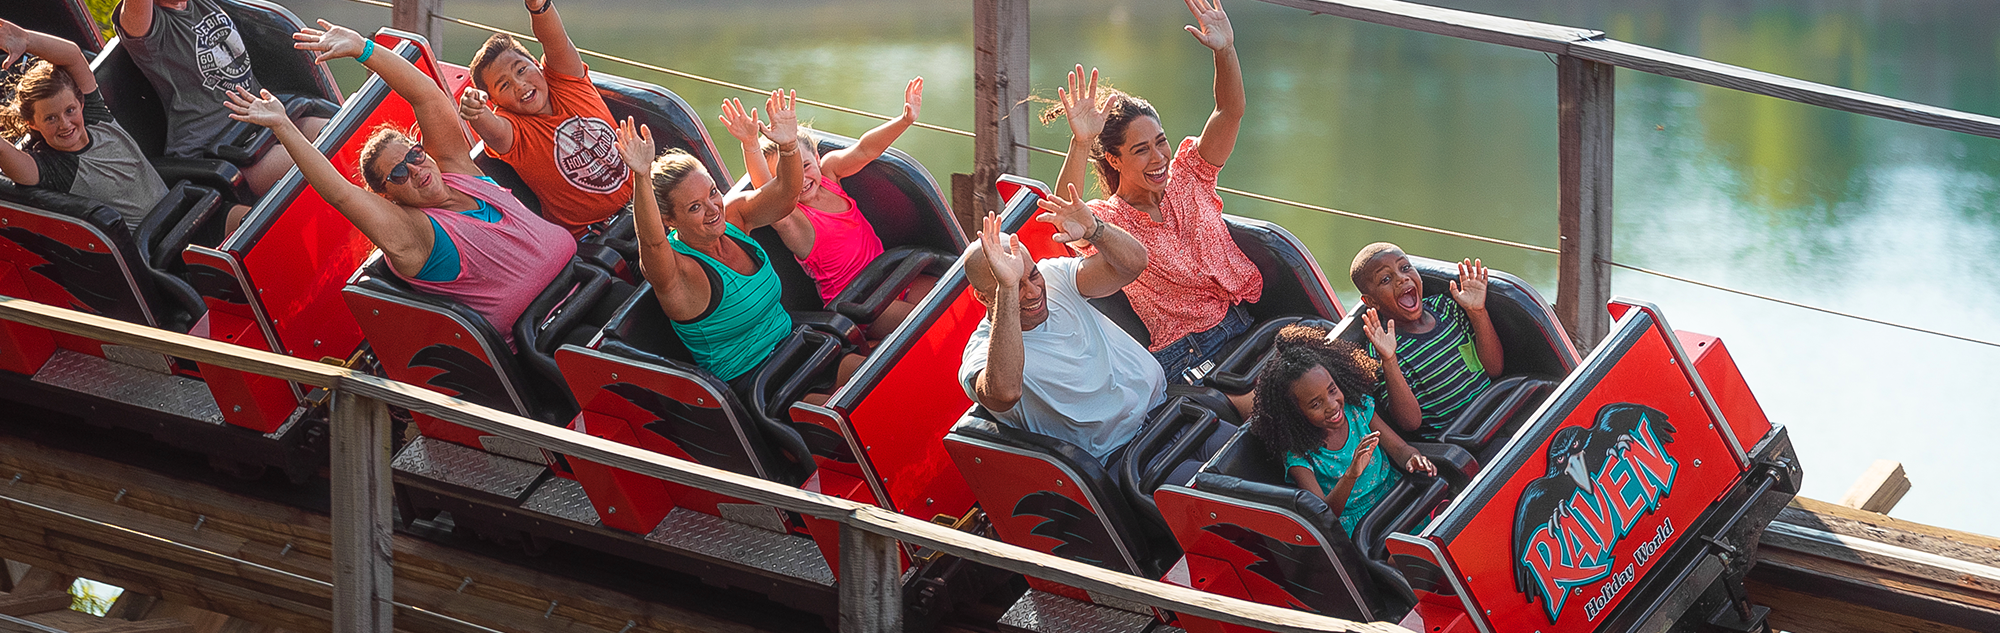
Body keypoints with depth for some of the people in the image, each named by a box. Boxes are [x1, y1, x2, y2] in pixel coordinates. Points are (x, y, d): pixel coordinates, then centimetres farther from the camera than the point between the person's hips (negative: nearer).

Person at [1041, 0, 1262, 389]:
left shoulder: (1187, 179, 12)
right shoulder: (1108, 220, -3)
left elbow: (1230, 112, 5)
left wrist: (1225, 50, -13)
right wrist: (1080, 144, -39)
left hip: (1251, 320, 6)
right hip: (1190, 354, -6)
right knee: (1252, 406, -28)